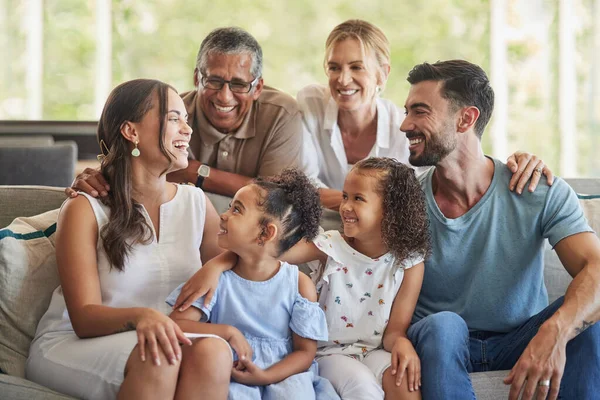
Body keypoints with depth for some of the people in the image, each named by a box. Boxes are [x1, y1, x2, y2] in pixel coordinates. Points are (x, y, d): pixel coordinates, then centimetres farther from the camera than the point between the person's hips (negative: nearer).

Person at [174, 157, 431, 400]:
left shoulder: (409, 263, -6)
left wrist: (401, 343, -30)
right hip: (331, 351, -1)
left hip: (376, 350, 1)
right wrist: (217, 265, -35)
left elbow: (396, 329, -4)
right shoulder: (330, 246, -8)